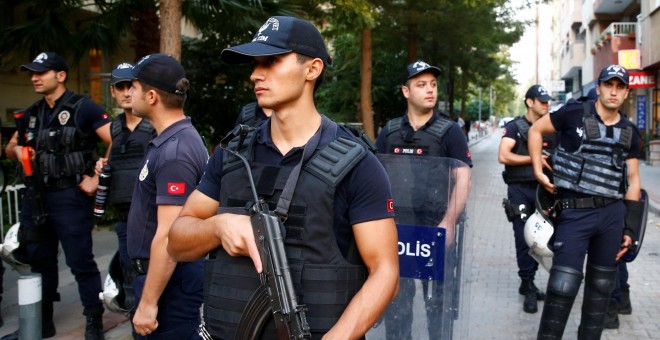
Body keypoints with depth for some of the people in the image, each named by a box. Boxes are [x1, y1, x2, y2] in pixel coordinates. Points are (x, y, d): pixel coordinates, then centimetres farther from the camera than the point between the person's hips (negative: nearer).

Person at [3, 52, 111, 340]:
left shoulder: (82, 108, -8)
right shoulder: (31, 114, 14)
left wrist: (97, 180, -15)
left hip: (69, 197, -7)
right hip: (35, 197, 7)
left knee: (81, 263, -3)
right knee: (40, 262, 15)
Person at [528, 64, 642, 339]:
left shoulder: (629, 133, 10)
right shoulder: (575, 113, -3)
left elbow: (633, 179, 13)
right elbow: (536, 130, 6)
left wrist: (629, 226, 8)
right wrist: (538, 172, -4)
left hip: (613, 214, 5)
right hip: (574, 212, -4)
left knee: (601, 285, 13)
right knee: (564, 284, -10)